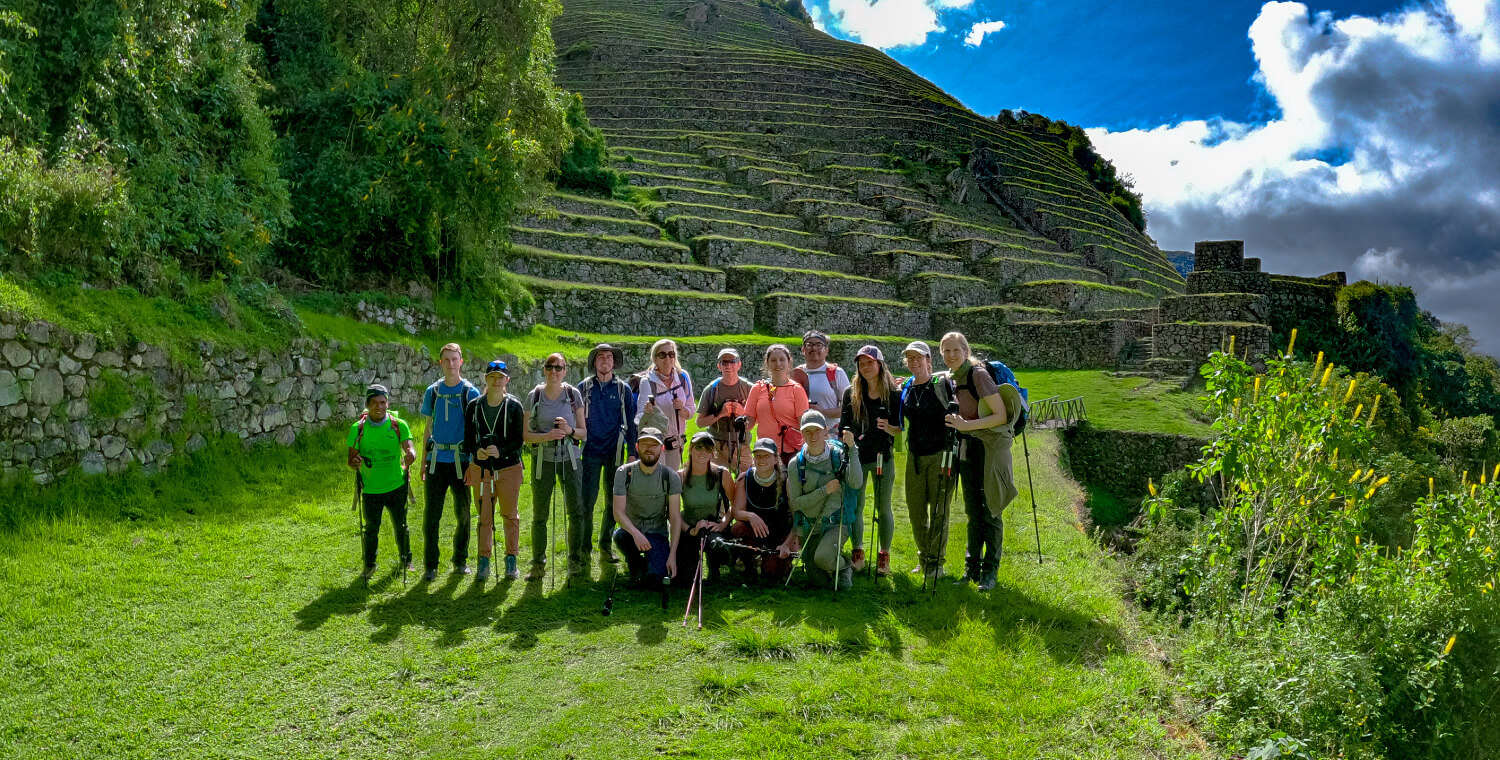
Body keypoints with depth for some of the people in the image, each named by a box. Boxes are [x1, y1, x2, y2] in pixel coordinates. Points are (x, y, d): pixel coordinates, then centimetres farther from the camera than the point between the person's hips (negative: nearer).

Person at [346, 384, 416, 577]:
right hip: (370, 489, 0)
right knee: (371, 528, 6)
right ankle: (369, 565, 26)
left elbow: (409, 447, -14)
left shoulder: (399, 425, -5)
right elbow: (351, 459, -1)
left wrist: (410, 455, -38)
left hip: (396, 486, 0)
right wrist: (354, 463, -25)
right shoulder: (358, 428, -4)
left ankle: (406, 560, 31)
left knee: (400, 526, 10)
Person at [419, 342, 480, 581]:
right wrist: (423, 463, 12)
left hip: (461, 460, -1)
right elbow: (429, 428, 15)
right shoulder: (432, 392, 9)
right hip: (436, 460, 2)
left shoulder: (471, 392, 2)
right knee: (431, 514, -1)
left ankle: (460, 561, 21)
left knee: (462, 513, 7)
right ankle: (430, 566, 7)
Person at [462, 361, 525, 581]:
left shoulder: (514, 406, -2)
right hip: (481, 468, 1)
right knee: (484, 517, 5)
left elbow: (518, 439, -5)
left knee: (510, 515, 7)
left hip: (509, 467, -1)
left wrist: (501, 450, -22)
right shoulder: (474, 406, 4)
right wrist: (476, 451, -14)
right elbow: (468, 437, 6)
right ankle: (484, 561, 12)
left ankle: (511, 559, 17)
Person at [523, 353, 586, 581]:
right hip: (543, 458, 0)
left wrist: (570, 430, -15)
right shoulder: (534, 396, 1)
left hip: (570, 457, 0)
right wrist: (547, 436, -15)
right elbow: (525, 434, 2)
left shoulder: (573, 394, 2)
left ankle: (575, 561, 11)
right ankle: (538, 564, 14)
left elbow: (583, 432, 6)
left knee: (576, 511, -4)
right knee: (539, 515, 2)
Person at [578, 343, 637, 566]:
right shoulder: (584, 387, 6)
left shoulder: (623, 389, 6)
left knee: (613, 501, 5)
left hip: (615, 451, 1)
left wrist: (632, 453, 3)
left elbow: (631, 422, 8)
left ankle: (606, 545, 18)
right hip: (591, 451, -1)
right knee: (587, 500, -6)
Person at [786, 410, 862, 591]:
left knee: (822, 556, -32)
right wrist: (824, 491, -17)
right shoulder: (796, 465, -4)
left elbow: (856, 483, -23)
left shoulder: (839, 455, -7)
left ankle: (843, 567, 2)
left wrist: (852, 449, -29)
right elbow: (795, 502, -5)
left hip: (837, 523, -2)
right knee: (819, 581, 6)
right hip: (809, 528, 3)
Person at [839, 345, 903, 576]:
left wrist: (889, 428, -19)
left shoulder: (894, 394, 1)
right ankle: (858, 553, 14)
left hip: (882, 456, -1)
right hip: (856, 455, 1)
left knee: (883, 507, 4)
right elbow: (844, 426, 8)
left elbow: (901, 430, 1)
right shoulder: (851, 393, 5)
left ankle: (884, 556, 14)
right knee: (855, 506, 2)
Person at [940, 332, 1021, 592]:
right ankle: (972, 568, 21)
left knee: (990, 512, -1)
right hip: (968, 448, 8)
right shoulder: (953, 378, 8)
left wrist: (966, 425, -24)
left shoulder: (978, 374, -17)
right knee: (973, 511, 13)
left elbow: (1001, 416, -20)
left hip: (991, 448, -7)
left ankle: (990, 571, 9)